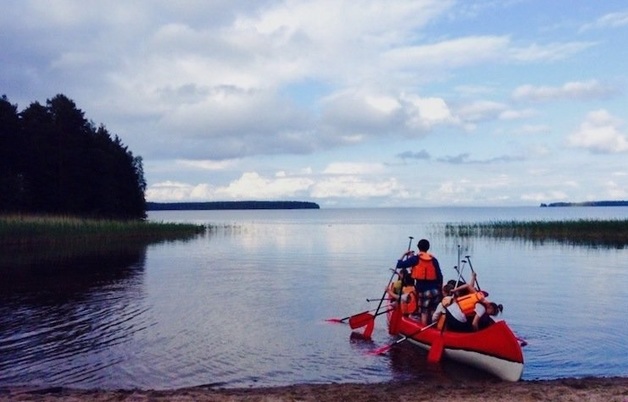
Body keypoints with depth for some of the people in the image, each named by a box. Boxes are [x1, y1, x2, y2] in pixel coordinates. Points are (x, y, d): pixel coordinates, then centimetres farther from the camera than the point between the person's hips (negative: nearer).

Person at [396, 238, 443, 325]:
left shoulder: (415, 259, -4)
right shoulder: (433, 259, 6)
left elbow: (399, 265, -4)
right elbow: (440, 276, 5)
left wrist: (404, 255, 11)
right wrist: (439, 288, 15)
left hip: (423, 290, -3)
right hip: (435, 290, 4)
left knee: (424, 313, 2)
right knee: (433, 313, 10)